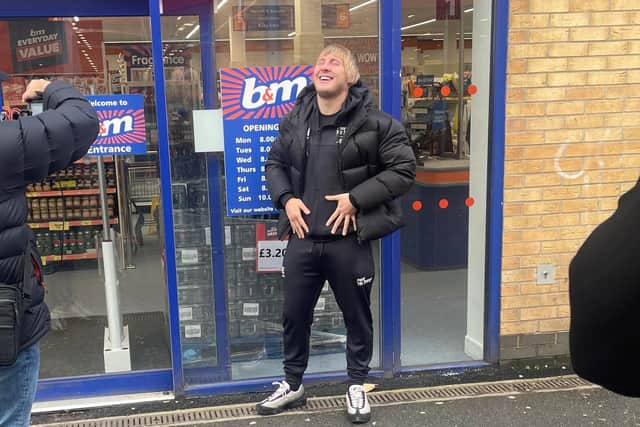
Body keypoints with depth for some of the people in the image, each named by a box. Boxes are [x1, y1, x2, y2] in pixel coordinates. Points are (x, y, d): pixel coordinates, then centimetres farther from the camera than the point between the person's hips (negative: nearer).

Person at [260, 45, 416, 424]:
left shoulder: (373, 122, -9)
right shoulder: (295, 120, 5)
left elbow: (404, 169, -8)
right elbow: (275, 163, 17)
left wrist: (357, 198, -15)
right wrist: (286, 198, -1)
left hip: (349, 240, -3)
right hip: (303, 240, 4)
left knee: (357, 316, 12)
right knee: (295, 315, 15)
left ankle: (357, 387, 34)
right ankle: (293, 385, 36)